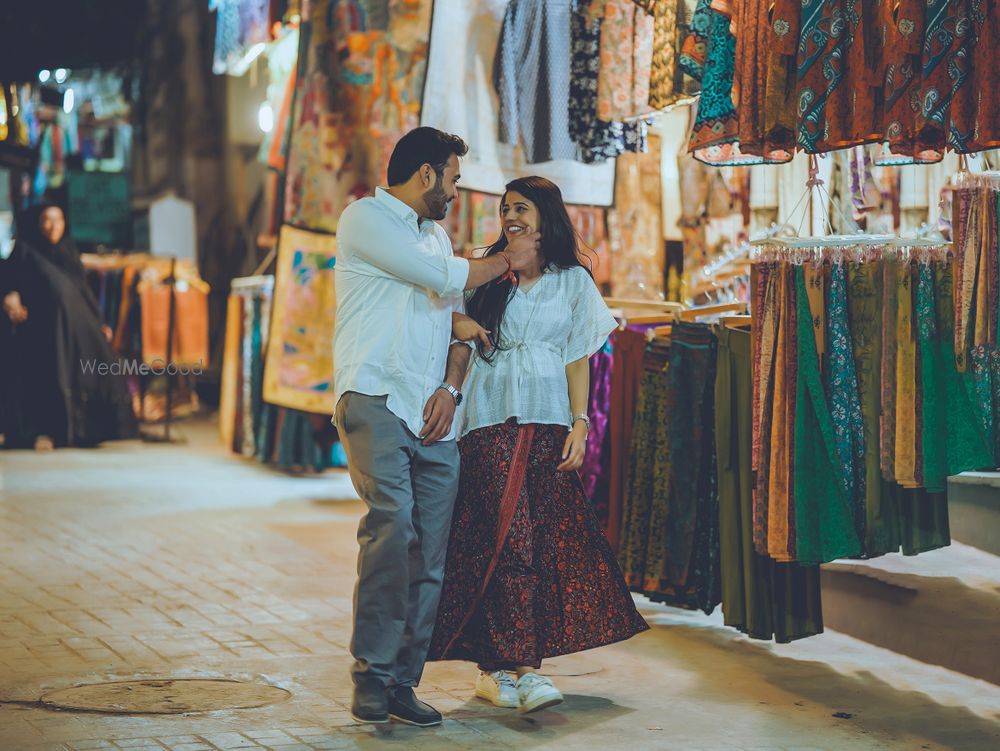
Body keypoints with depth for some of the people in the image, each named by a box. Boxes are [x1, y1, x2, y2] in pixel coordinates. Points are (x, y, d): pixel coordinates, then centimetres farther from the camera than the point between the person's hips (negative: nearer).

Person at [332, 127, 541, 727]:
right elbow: (446, 277, -8)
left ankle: (402, 683, 5)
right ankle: (371, 674, -21)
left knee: (430, 556, 0)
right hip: (375, 400, -7)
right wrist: (507, 260, 10)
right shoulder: (366, 217, 1)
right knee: (392, 522, -25)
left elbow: (458, 322, 22)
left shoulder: (437, 235, 26)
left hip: (433, 414, 7)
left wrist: (451, 387, 3)